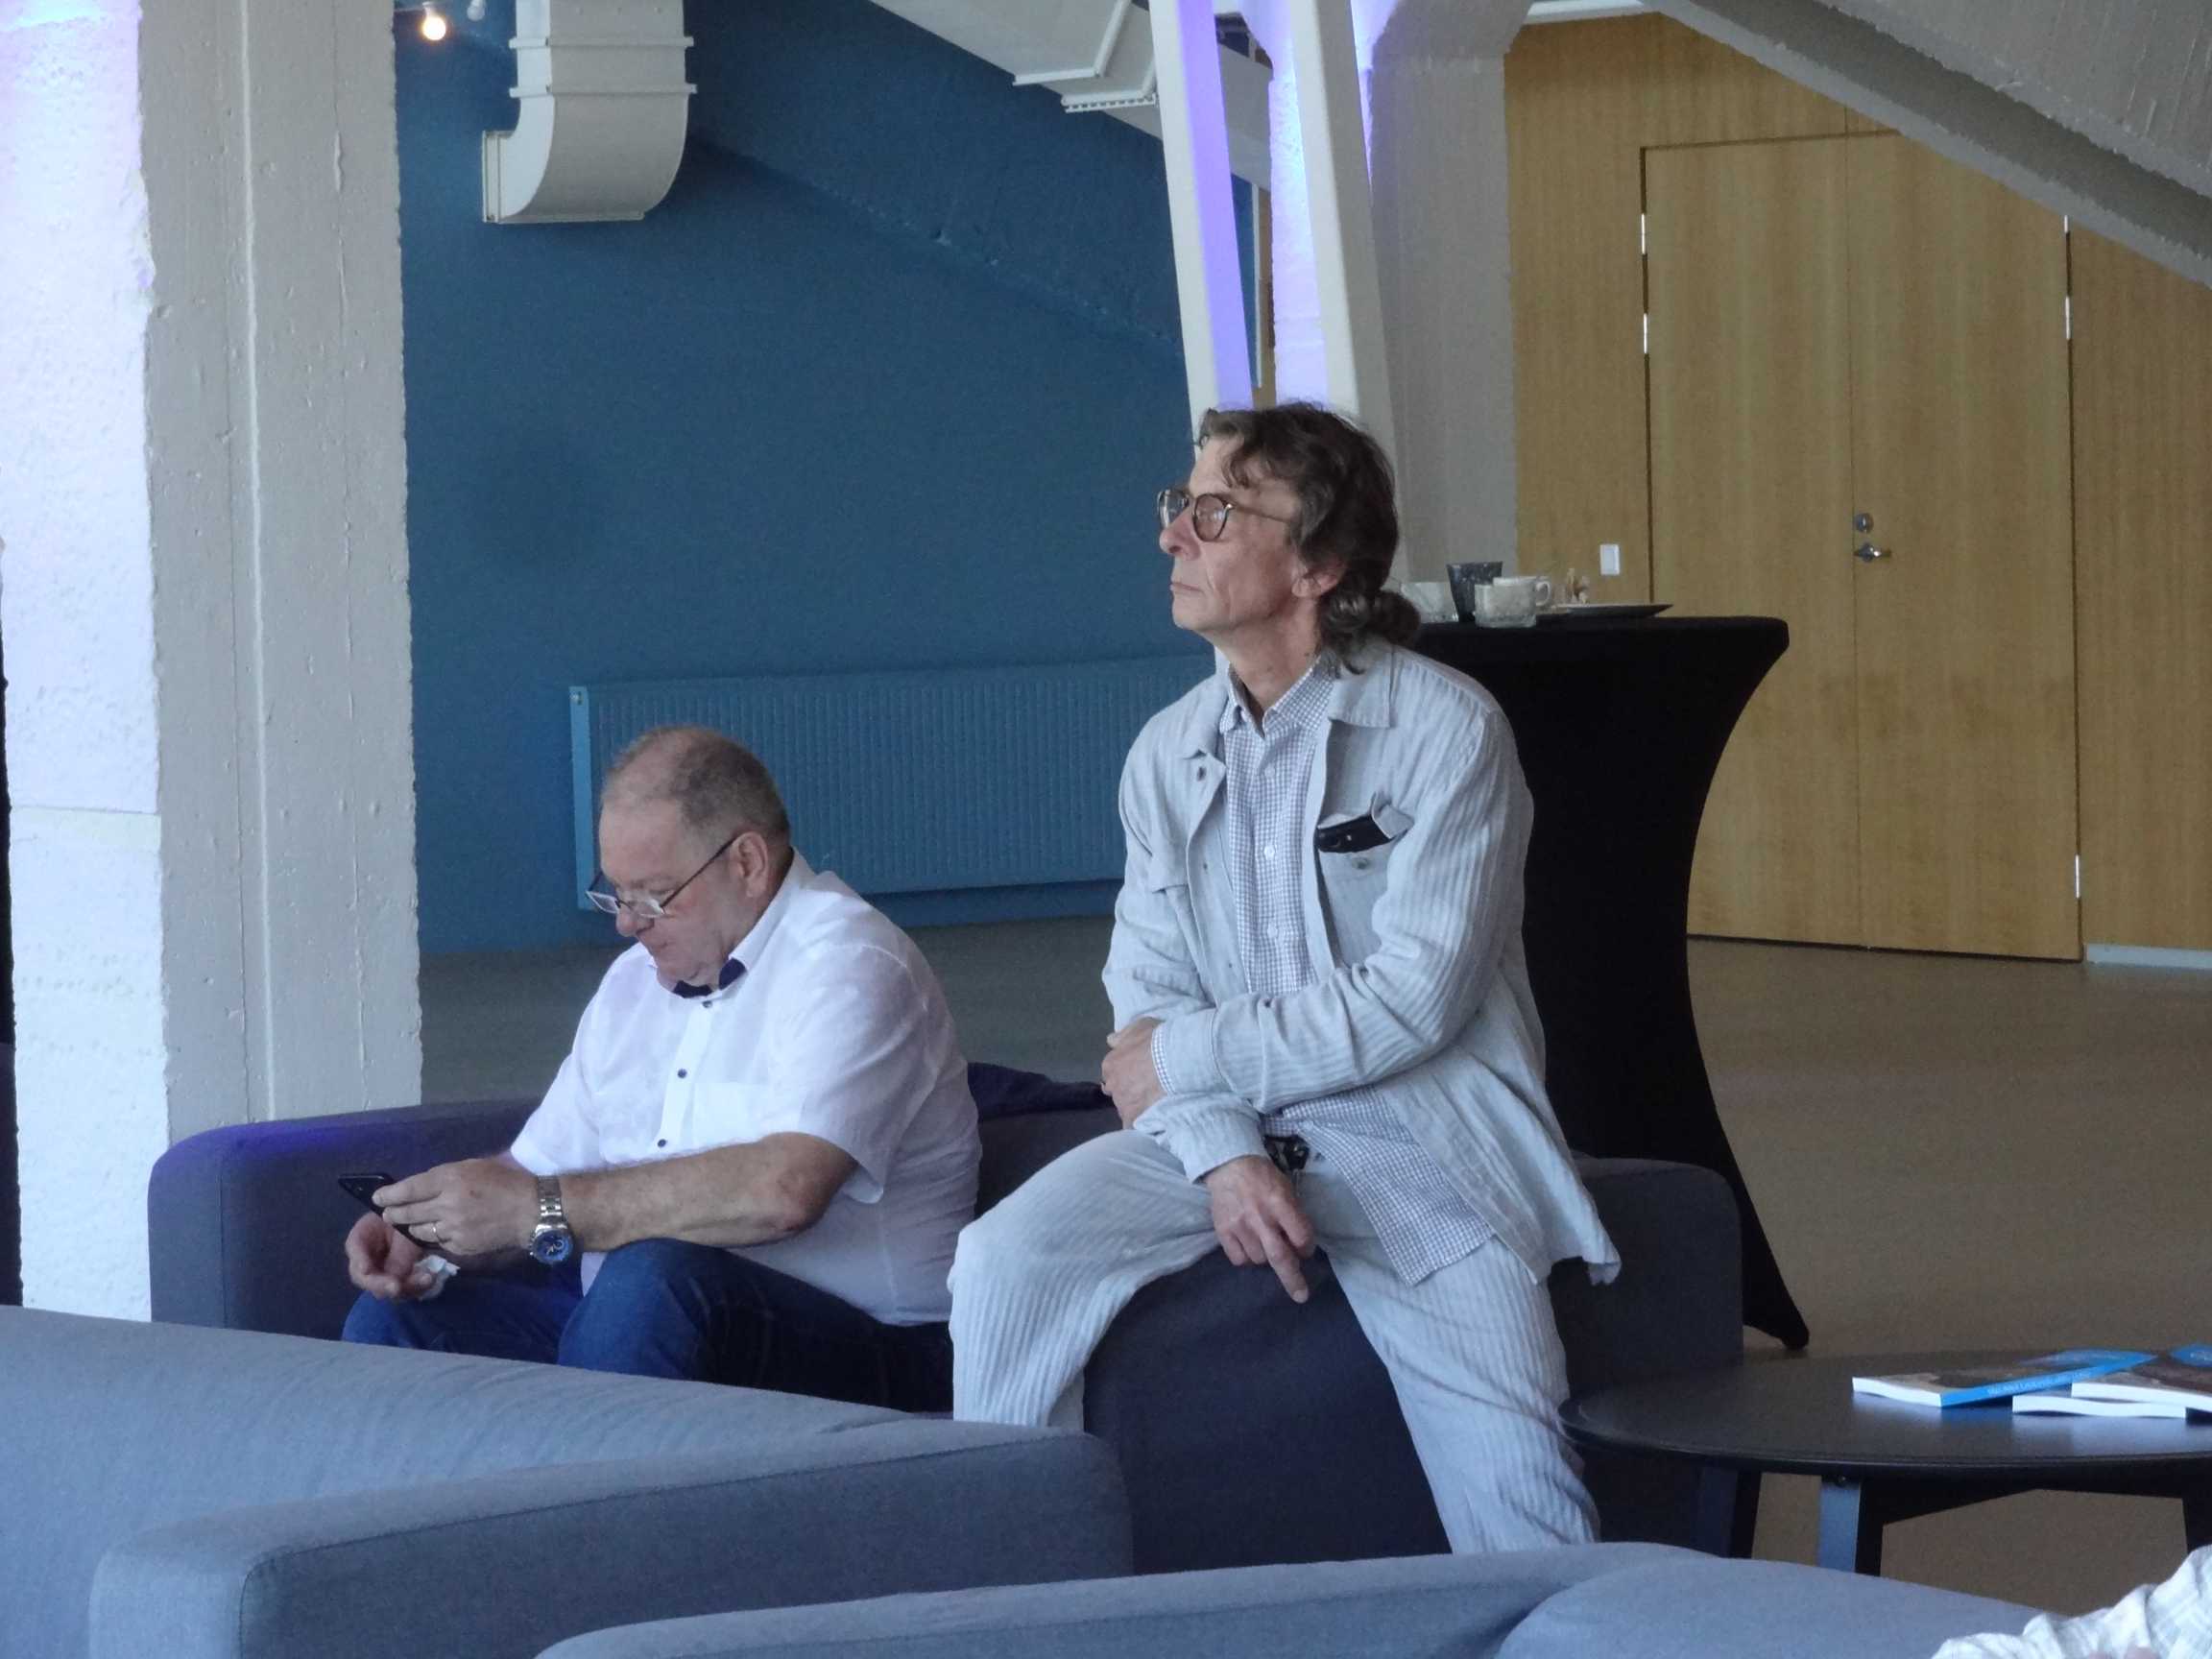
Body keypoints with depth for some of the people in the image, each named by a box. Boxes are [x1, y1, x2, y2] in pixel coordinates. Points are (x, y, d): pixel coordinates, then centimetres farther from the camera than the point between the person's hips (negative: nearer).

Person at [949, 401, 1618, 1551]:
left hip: (1419, 1138, -4)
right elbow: (1148, 992, 4)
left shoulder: (1444, 728, -8)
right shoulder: (1169, 754, 8)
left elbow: (1411, 999, -14)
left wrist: (1184, 1057, -8)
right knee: (1005, 1265, -20)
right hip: (1216, 1127, 4)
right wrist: (1224, 1155, -15)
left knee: (1516, 1511, -20)